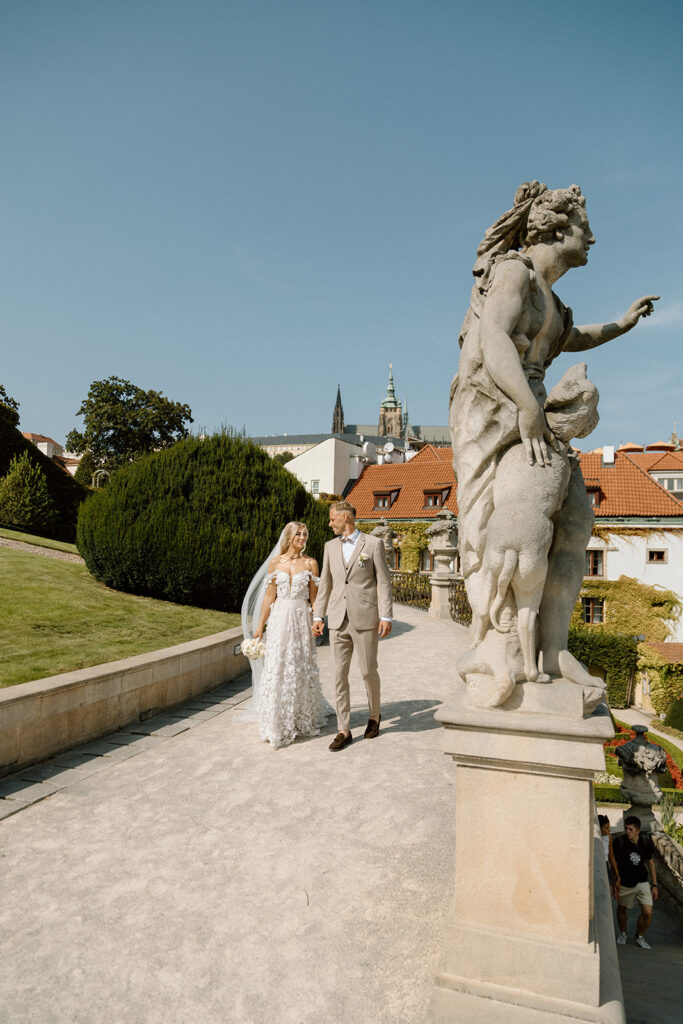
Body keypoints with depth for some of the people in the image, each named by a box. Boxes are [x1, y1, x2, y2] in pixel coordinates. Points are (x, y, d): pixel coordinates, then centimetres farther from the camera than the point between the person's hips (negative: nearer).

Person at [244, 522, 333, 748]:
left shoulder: (310, 563, 2)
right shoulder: (275, 562, 4)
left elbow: (314, 597, 3)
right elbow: (269, 596, 6)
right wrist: (260, 625, 4)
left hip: (301, 619, 0)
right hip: (279, 619, 1)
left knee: (301, 667, 7)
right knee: (277, 667, 0)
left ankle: (303, 719, 25)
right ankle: (278, 723, 13)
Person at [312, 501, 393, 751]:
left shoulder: (373, 544, -1)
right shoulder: (331, 547, 12)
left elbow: (384, 582, -3)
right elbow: (325, 584, 16)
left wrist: (386, 617, -9)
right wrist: (317, 617, 12)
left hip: (365, 618, -4)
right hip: (338, 620, 4)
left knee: (368, 671, 4)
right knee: (340, 674, 3)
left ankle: (374, 715, 31)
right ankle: (344, 730, 12)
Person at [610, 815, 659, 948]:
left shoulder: (646, 841, -8)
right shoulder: (618, 841, -17)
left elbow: (651, 863, 5)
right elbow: (614, 862, -7)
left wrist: (654, 885, 6)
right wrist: (616, 880, -7)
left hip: (642, 883, 1)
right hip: (625, 883, -1)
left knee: (648, 913, -6)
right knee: (622, 909, 15)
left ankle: (640, 937, 22)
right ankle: (622, 933, 43)